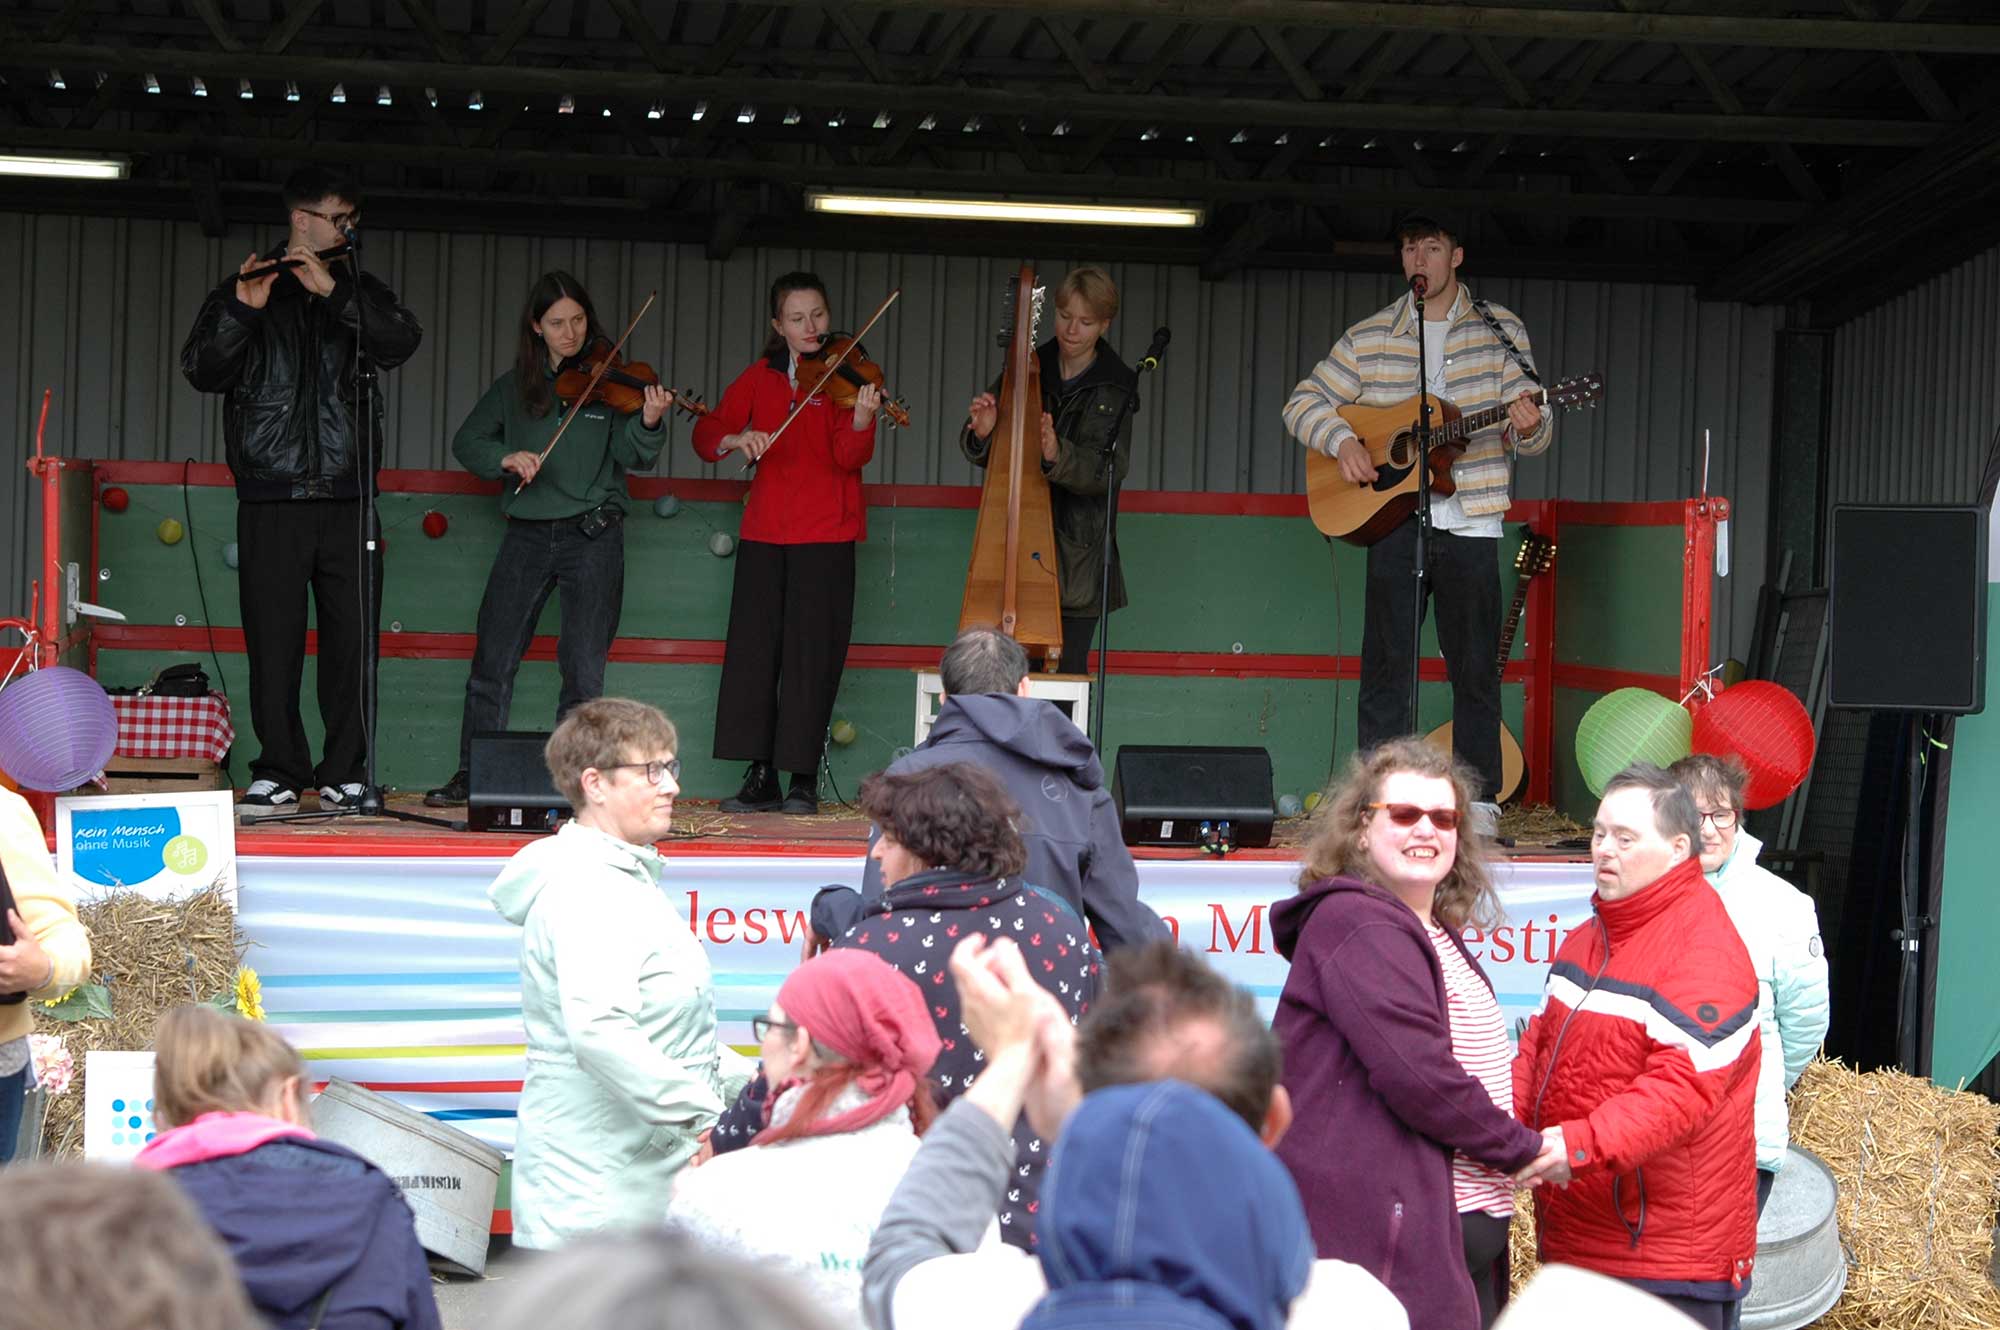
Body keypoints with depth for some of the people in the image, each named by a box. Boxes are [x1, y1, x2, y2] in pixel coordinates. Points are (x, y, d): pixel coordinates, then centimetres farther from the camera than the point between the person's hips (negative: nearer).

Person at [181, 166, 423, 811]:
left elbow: (402, 341, -6)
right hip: (271, 498, -2)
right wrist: (243, 310, -20)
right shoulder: (241, 293, 9)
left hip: (347, 498, 2)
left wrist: (333, 291, -16)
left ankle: (345, 772, 5)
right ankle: (278, 771, 4)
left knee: (352, 640, -1)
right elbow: (202, 371, -5)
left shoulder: (359, 292, 14)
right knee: (274, 641, -3)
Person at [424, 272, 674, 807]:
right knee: (493, 658, 1)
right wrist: (507, 457, -11)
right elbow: (466, 441, 9)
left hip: (593, 537, -2)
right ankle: (472, 773, 10)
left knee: (583, 667, -3)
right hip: (527, 536, 2)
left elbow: (630, 456, -8)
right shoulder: (515, 387, 8)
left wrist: (647, 423, -29)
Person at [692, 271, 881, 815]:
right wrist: (737, 438, -14)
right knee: (753, 648, 0)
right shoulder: (762, 377, 10)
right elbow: (706, 433, 8)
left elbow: (849, 457, -14)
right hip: (764, 530, 4)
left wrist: (862, 417, -34)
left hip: (825, 532, -4)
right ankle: (761, 777, 5)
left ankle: (804, 778, 3)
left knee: (810, 653, -5)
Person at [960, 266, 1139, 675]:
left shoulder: (1117, 388, 0)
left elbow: (1109, 472, -12)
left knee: (1067, 666, -3)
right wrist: (981, 433, -17)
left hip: (1078, 551, -2)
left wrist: (1058, 456, -30)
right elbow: (982, 456, 6)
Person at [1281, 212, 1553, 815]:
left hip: (1469, 522, -1)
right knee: (1385, 664, 0)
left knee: (1475, 669, 3)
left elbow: (1536, 437, 2)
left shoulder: (1501, 330, 5)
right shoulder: (1369, 337, 8)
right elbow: (1304, 402, 10)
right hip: (1392, 516, 1)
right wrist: (1342, 441, -9)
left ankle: (1479, 800, 10)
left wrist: (1527, 426, -22)